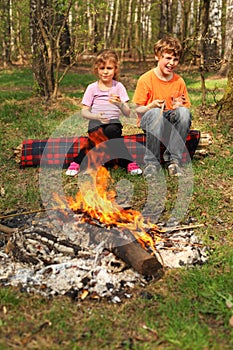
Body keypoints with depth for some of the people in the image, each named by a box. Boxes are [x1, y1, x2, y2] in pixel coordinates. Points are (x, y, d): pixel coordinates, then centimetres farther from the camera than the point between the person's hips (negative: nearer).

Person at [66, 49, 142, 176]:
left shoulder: (119, 86, 5)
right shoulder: (92, 88, 5)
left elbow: (127, 113, -3)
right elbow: (84, 112, 1)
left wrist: (120, 104, -25)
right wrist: (97, 116, -20)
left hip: (114, 122, 0)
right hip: (96, 123, 0)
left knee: (111, 130, -34)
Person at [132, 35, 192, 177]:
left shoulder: (179, 81, 2)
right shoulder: (145, 80, -7)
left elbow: (186, 107, 7)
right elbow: (138, 111, -6)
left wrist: (179, 106, -17)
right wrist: (152, 106, -27)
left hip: (171, 120, 3)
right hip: (148, 120, -3)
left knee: (184, 112, -29)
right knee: (156, 113, -37)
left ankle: (174, 160, -22)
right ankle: (151, 163, -28)